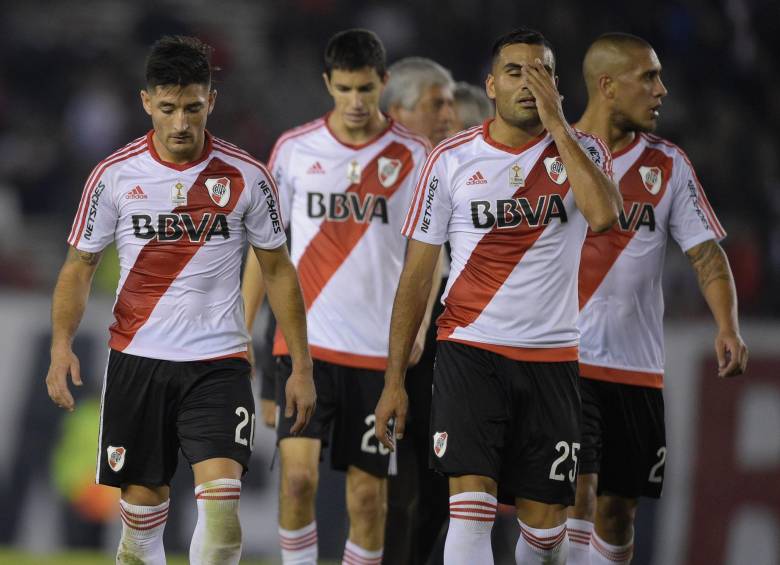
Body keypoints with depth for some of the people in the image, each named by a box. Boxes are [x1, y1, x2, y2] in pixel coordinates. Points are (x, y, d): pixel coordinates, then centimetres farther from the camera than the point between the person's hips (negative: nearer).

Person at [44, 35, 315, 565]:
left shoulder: (246, 177, -2)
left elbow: (278, 270, 7)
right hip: (137, 361, 1)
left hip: (219, 362, -1)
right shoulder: (114, 175, -1)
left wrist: (301, 366, 4)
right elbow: (79, 265, 6)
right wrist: (62, 345, -10)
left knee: (221, 497, -18)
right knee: (142, 511, 4)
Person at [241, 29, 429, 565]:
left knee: (368, 495, 3)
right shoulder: (294, 149, 4)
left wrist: (417, 324, -12)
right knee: (297, 475, -14)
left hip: (379, 349, 0)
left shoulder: (414, 156, 0)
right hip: (305, 340, 0)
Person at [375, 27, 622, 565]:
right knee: (471, 509, -18)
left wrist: (556, 125, -16)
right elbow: (417, 274, 5)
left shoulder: (581, 150, 2)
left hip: (551, 359, 2)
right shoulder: (452, 159, 2)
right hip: (469, 352, -1)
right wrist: (394, 379, 0)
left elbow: (604, 215, -21)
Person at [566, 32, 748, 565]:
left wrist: (728, 327, -14)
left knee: (618, 510, 7)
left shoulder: (668, 165, 7)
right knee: (576, 493, -17)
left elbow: (706, 252, 2)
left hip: (637, 366, 4)